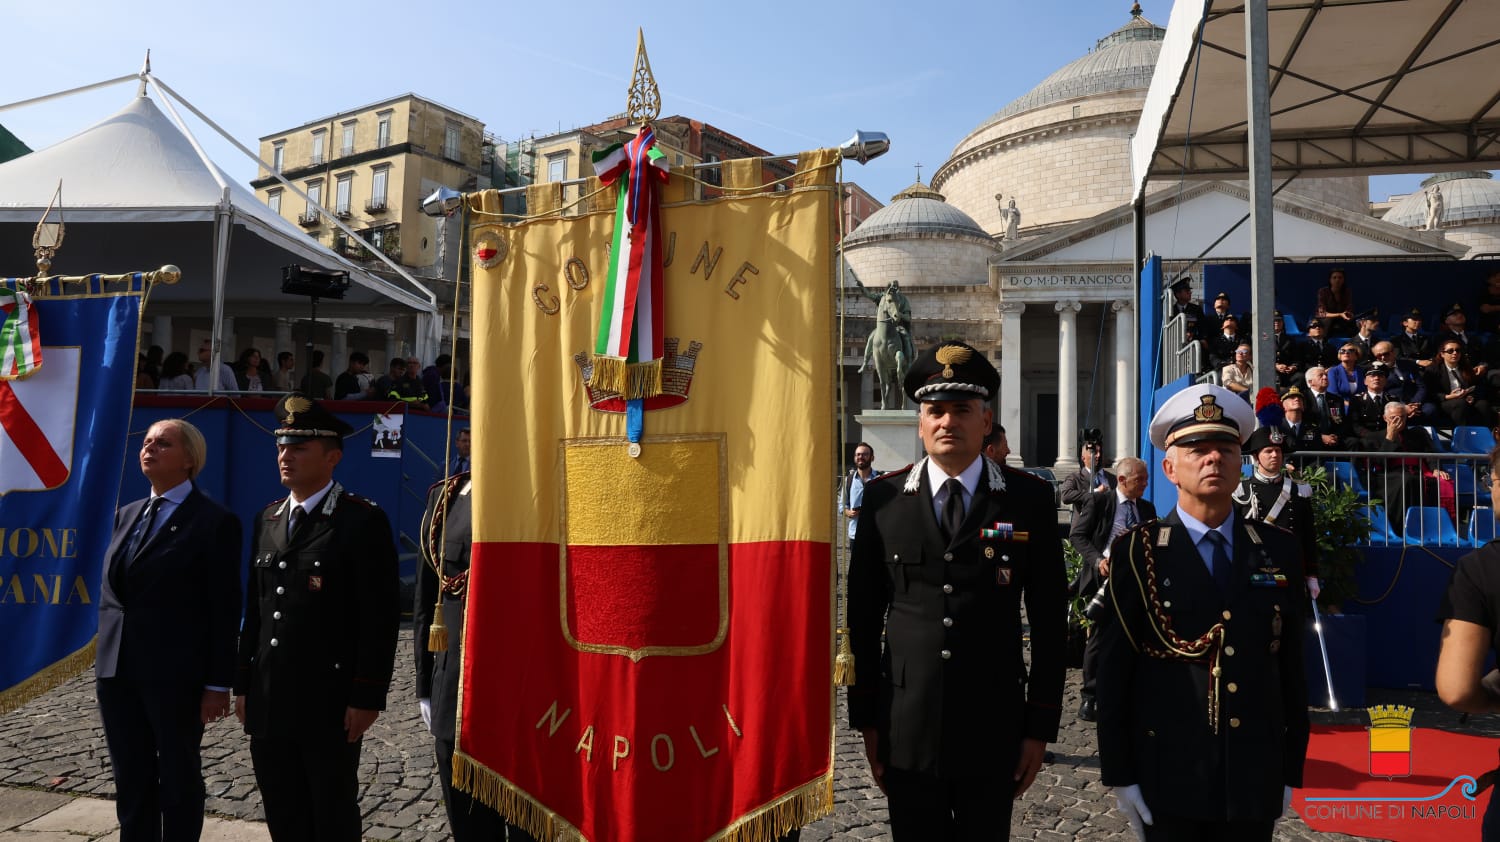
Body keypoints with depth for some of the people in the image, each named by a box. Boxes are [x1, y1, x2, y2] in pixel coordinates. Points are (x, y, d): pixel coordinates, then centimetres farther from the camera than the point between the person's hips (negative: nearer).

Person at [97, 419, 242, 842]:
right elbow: (109, 592, 16)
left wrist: (219, 684, -12)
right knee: (131, 781, 15)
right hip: (117, 672, 6)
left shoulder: (215, 521, -9)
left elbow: (224, 609, -11)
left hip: (174, 675, -6)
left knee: (179, 780, 8)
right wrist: (104, 659, 11)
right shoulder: (127, 514, 13)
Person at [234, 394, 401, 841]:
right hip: (269, 703, 7)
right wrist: (243, 685, 13)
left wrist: (367, 697, -15)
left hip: (330, 703, -6)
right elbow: (255, 608, 15)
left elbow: (381, 616, -13)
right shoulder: (268, 519, 12)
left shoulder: (363, 520, -10)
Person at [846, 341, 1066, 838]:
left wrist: (1040, 726, 1)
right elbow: (863, 615, 3)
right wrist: (866, 718, 4)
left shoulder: (1030, 499, -2)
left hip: (994, 731, 0)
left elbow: (1049, 622, 1)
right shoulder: (882, 498, 0)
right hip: (906, 727, 1)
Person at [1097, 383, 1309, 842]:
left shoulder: (1279, 550, 4)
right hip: (1167, 778, -2)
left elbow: (1292, 664, 6)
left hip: (1256, 780, 3)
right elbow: (1113, 672, -6)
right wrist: (1119, 774, -6)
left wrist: (1291, 769, 6)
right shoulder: (1139, 551, -6)